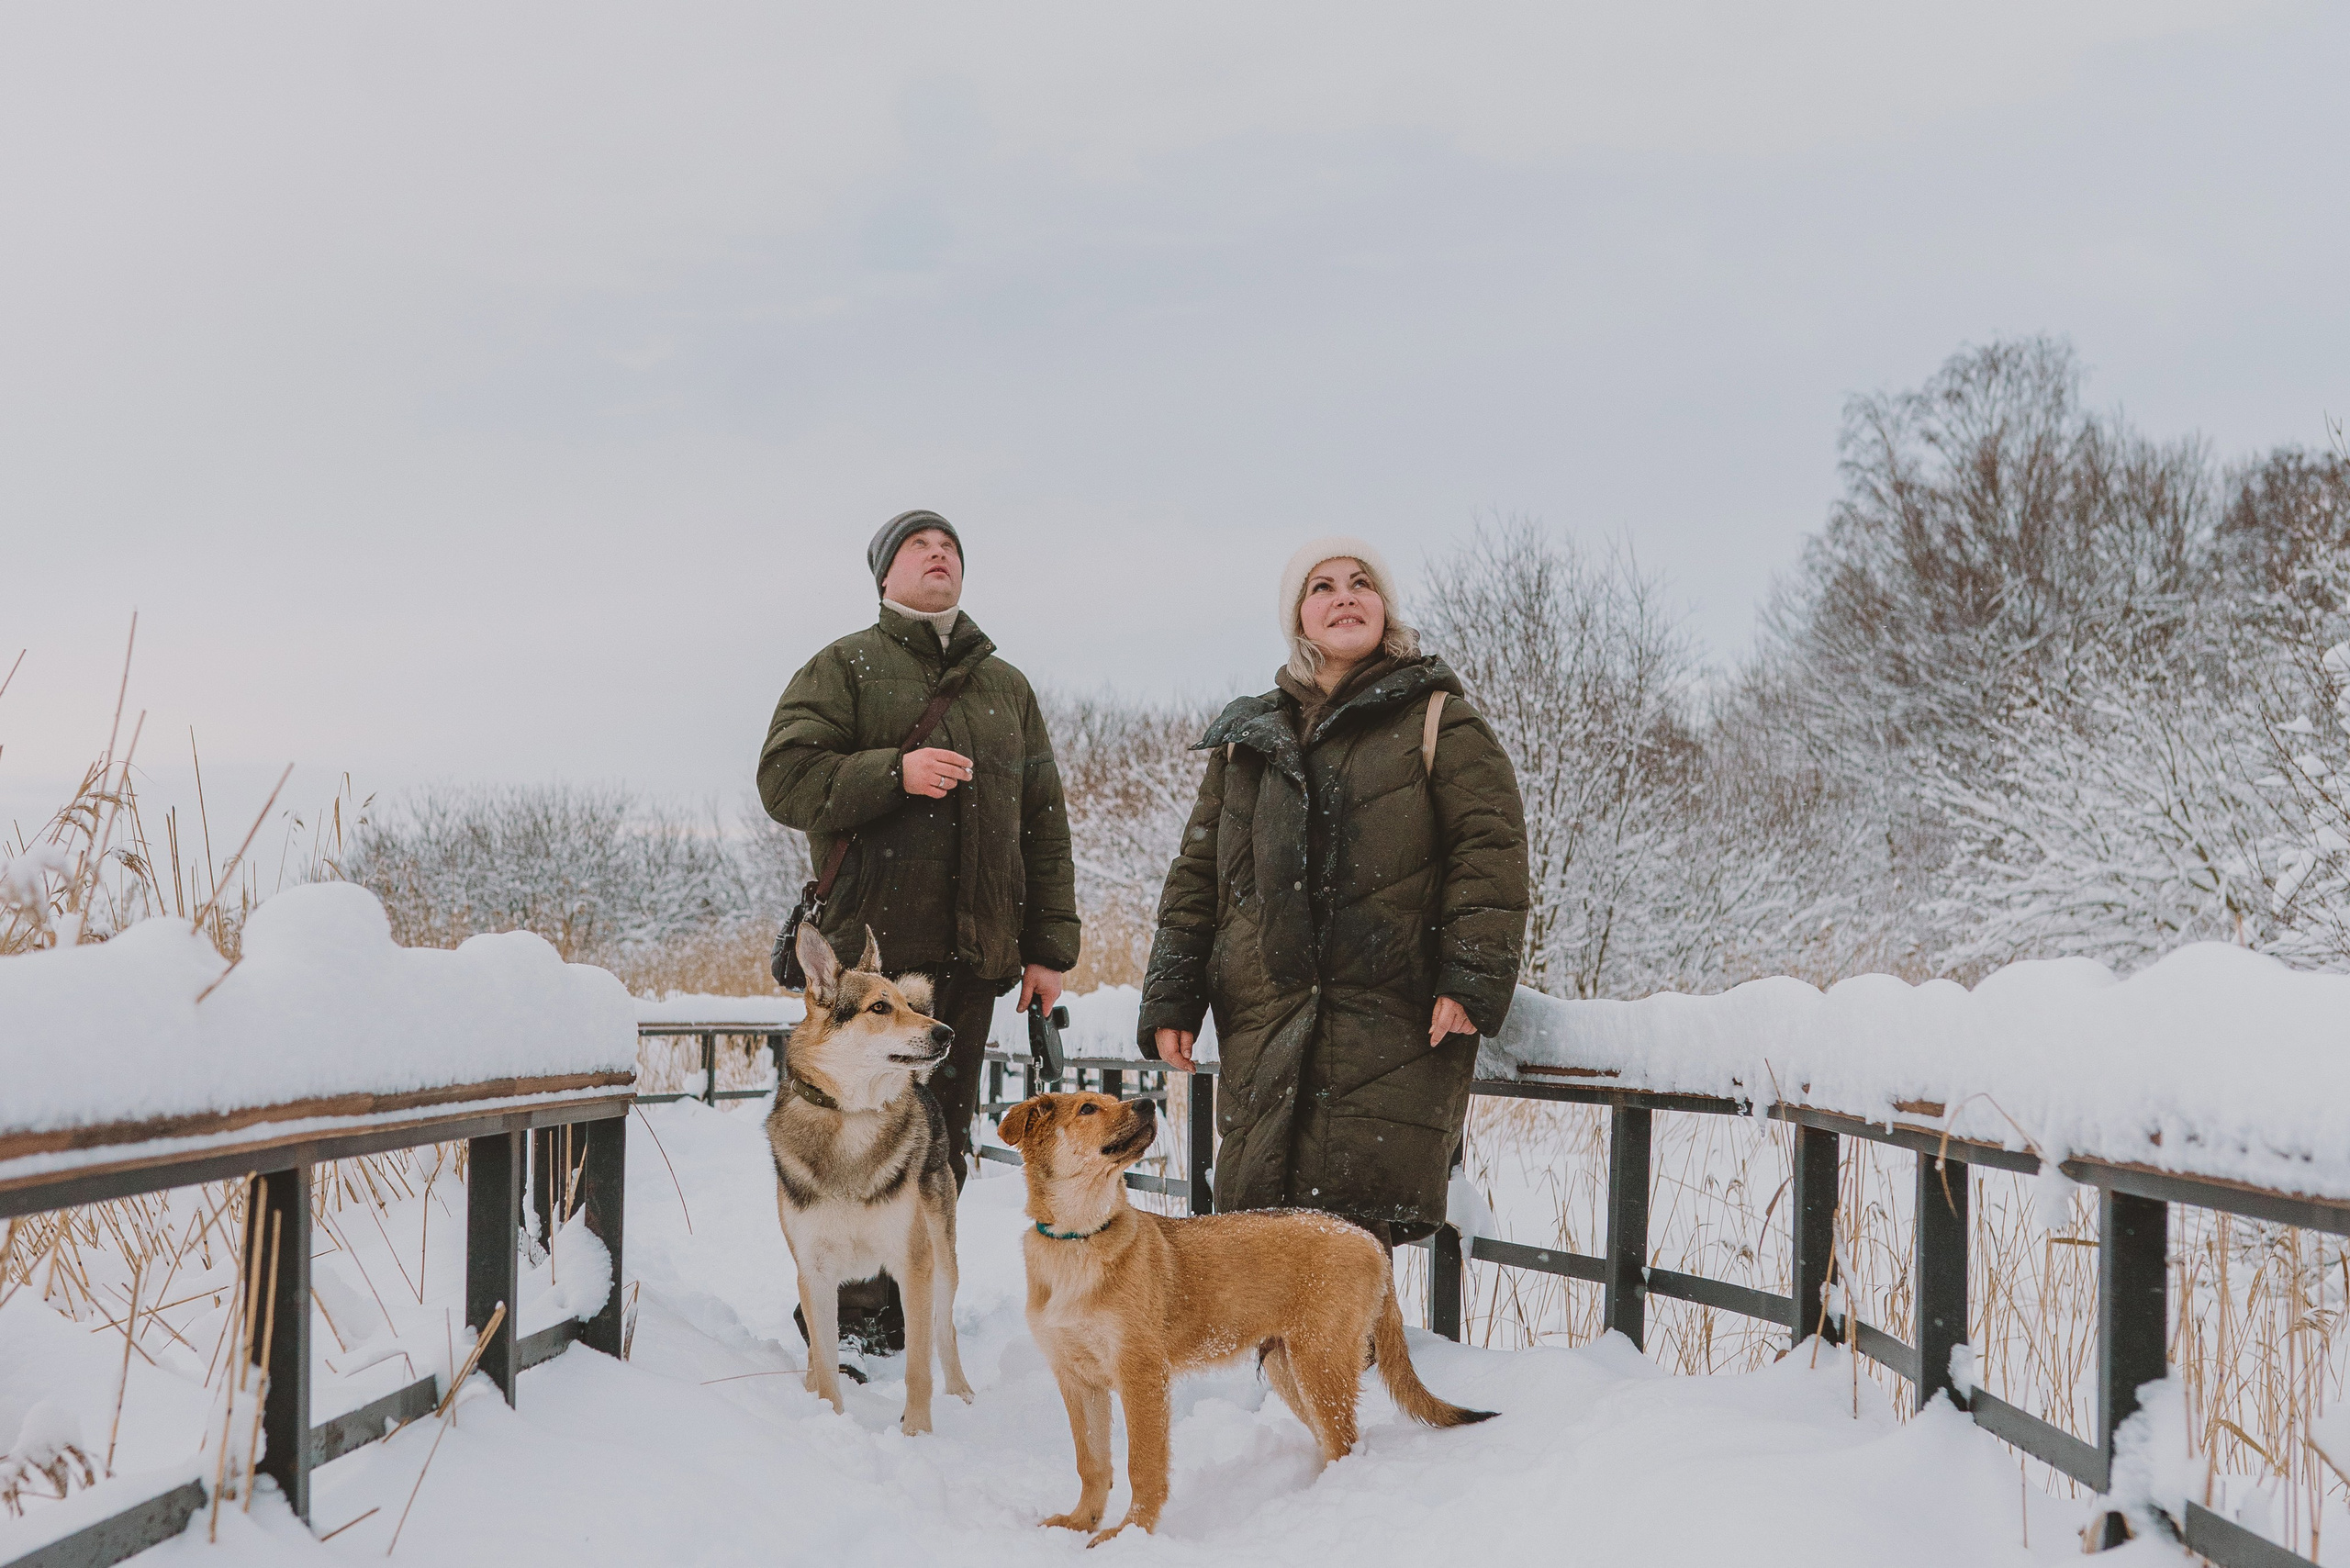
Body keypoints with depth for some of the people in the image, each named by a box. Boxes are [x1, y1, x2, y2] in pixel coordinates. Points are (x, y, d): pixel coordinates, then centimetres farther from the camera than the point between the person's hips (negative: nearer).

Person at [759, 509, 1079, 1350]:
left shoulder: (1006, 685, 20)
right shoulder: (845, 667, 7)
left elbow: (1044, 822, 17)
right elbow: (785, 777, -5)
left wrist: (1049, 943, 10)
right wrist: (893, 773, -18)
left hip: (971, 951, 4)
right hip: (869, 943, -4)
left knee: (943, 1138, 5)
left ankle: (915, 1315, 12)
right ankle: (841, 1318, 2)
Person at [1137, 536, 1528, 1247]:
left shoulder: (1437, 722, 7)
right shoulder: (1248, 736, 20)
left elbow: (1491, 846, -2)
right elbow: (1197, 872, 20)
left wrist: (1470, 977, -12)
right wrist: (1170, 1000, 11)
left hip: (1395, 1028, -4)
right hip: (1265, 1025, 4)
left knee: (1356, 1235, -14)